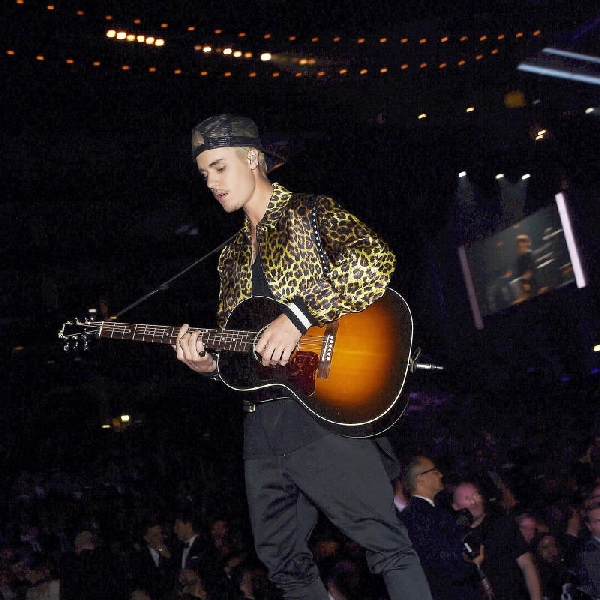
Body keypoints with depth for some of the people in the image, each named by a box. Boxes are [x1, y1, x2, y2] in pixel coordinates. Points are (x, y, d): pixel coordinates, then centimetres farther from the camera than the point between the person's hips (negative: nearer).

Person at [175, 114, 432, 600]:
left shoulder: (308, 212, 3)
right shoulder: (232, 255, 24)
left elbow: (375, 259, -16)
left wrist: (298, 314, -22)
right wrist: (209, 362, 2)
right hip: (261, 419, 8)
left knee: (386, 544, -10)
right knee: (283, 560, 11)